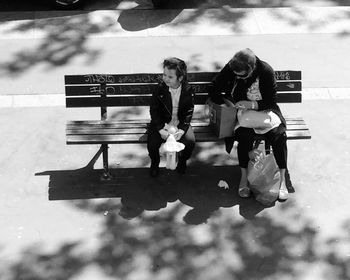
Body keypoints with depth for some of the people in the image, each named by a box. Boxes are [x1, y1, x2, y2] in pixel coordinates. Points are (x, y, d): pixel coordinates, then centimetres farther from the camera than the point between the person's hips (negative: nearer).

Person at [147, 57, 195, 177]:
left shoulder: (187, 90, -11)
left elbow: (189, 113, -7)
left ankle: (182, 161, 11)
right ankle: (155, 163, 12)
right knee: (152, 143, -25)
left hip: (180, 123, 0)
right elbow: (154, 110, -8)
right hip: (162, 123, 0)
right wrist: (161, 129, -20)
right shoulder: (160, 88, -12)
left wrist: (182, 130, -22)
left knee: (190, 141, -26)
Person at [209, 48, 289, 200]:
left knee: (279, 133, -27)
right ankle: (244, 178, -19)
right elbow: (214, 92, -4)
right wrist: (229, 103, -20)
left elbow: (271, 101, -11)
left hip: (262, 110, 0)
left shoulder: (266, 71, -17)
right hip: (240, 110, 0)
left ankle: (282, 179, -19)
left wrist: (252, 104, -28)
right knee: (245, 135, -33)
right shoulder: (230, 69, -13)